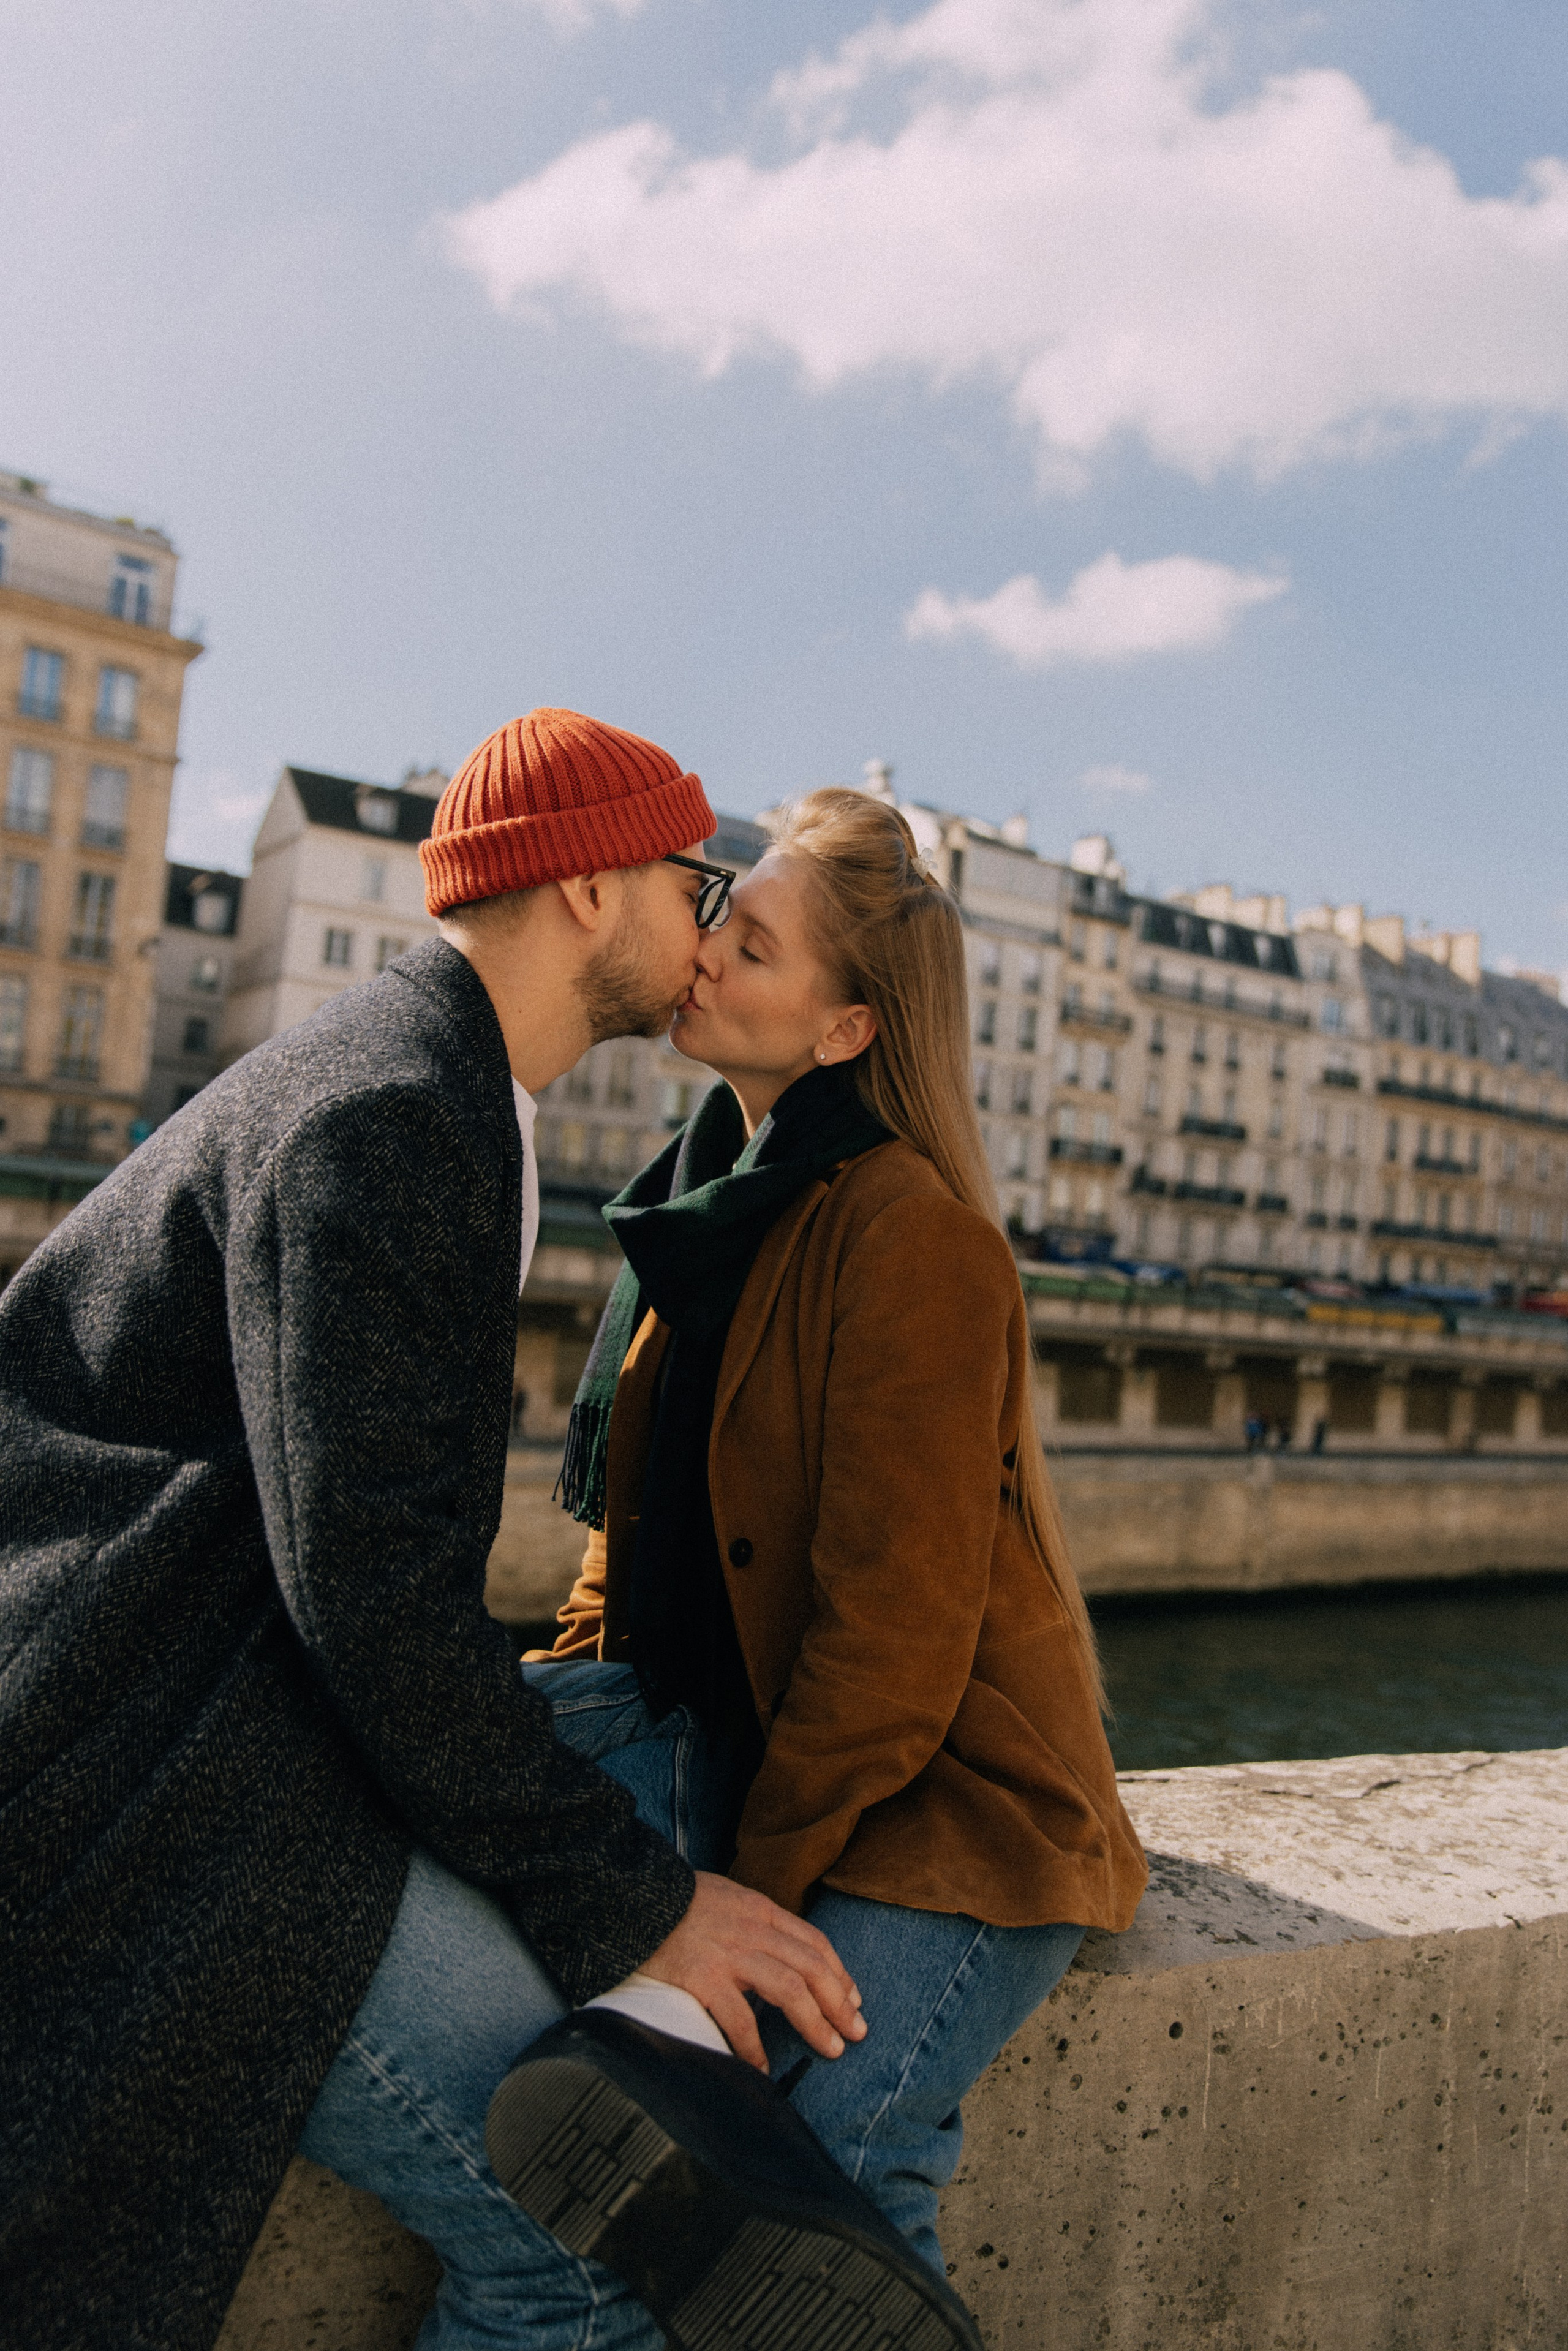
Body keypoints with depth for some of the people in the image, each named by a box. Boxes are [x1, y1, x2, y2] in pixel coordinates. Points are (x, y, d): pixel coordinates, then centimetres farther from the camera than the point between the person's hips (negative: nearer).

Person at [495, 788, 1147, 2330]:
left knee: (820, 2139, -26)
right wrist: (558, 1688, 0)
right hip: (732, 1724, 7)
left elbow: (899, 1624, -19)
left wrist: (752, 1895, -14)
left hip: (949, 1791, -6)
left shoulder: (916, 1237, -19)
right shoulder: (708, 1200, 7)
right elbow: (641, 1518, 13)